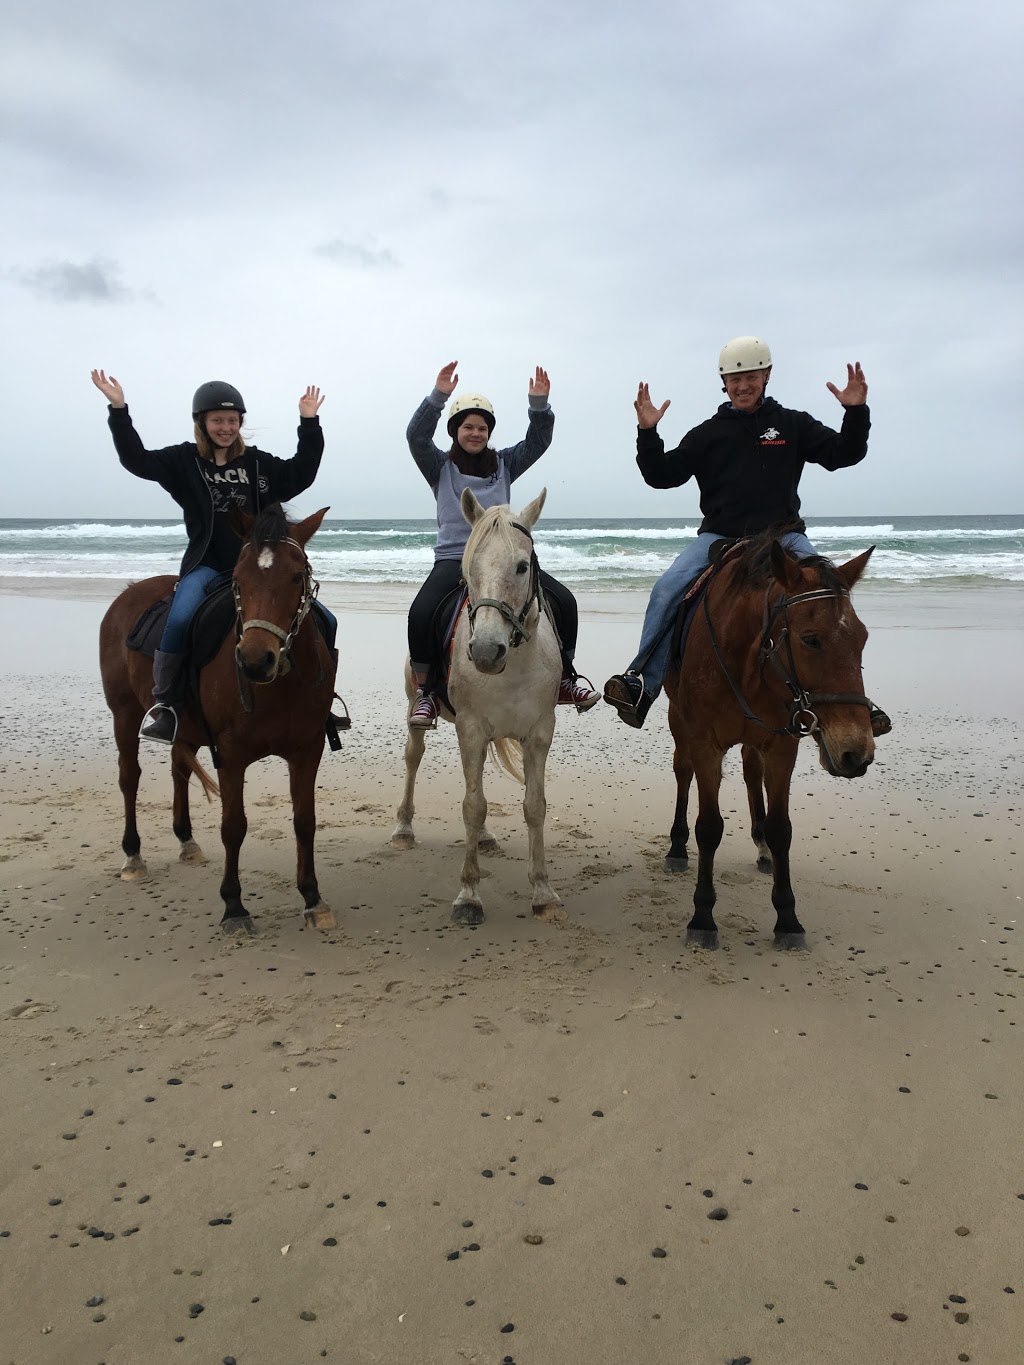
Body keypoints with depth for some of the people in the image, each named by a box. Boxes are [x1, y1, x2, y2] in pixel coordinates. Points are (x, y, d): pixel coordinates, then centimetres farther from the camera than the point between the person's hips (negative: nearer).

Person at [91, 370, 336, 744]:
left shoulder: (259, 463, 12)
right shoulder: (184, 461, 5)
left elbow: (300, 475, 15)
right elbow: (137, 460, -4)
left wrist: (309, 424, 11)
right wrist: (118, 411, -12)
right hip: (206, 566, -3)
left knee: (324, 621, -5)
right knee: (180, 619, -35)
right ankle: (163, 704, -19)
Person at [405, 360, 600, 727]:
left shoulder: (504, 464, 17)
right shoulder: (440, 467, 9)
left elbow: (538, 441, 7)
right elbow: (416, 436, -8)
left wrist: (539, 404, -10)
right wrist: (438, 395, -21)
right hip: (453, 558, -3)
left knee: (564, 601, -13)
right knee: (421, 614, -30)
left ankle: (564, 680, 1)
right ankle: (425, 693, -14)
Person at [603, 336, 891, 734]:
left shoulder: (793, 425, 12)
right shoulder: (708, 433, 11)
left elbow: (843, 454, 8)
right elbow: (662, 475, 7)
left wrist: (856, 413, -8)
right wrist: (647, 433, -7)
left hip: (782, 535, 0)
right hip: (719, 535, 0)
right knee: (667, 590, -23)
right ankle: (641, 684, -20)